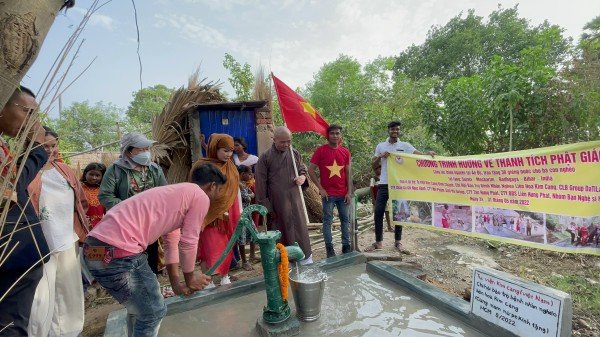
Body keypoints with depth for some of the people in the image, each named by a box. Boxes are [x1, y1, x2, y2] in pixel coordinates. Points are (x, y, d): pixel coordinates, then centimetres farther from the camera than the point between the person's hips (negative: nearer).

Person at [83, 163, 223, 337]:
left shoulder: (177, 193, 24)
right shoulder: (201, 197, -4)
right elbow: (188, 243, -3)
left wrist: (176, 283, 25)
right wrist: (190, 279, 14)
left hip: (96, 246, 10)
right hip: (116, 251, -10)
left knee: (139, 307, 27)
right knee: (153, 312, 8)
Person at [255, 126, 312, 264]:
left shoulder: (295, 154, 7)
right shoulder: (265, 158, -5)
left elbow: (303, 170, 20)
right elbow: (261, 184, -5)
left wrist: (303, 177, -5)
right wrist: (266, 206, -6)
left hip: (295, 201, 3)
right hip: (277, 204, -3)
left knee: (300, 230, 7)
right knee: (282, 232, 7)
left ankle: (306, 260, 21)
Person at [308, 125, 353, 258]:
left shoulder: (345, 152, 5)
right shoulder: (321, 150, -5)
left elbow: (348, 173, 7)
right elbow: (311, 170, -5)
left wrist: (349, 192, 1)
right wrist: (320, 188, -9)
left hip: (343, 193, 4)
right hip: (328, 193, -4)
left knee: (345, 219, 10)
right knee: (327, 221, 2)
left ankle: (346, 246, 23)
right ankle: (329, 248, 13)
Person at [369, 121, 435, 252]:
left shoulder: (405, 145, 3)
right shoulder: (381, 146, 8)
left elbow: (419, 154, -11)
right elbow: (373, 164, 10)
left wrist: (427, 153, -32)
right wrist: (381, 156, -9)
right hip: (384, 183, 1)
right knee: (378, 211, -1)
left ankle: (398, 242, 18)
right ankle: (378, 242, 11)